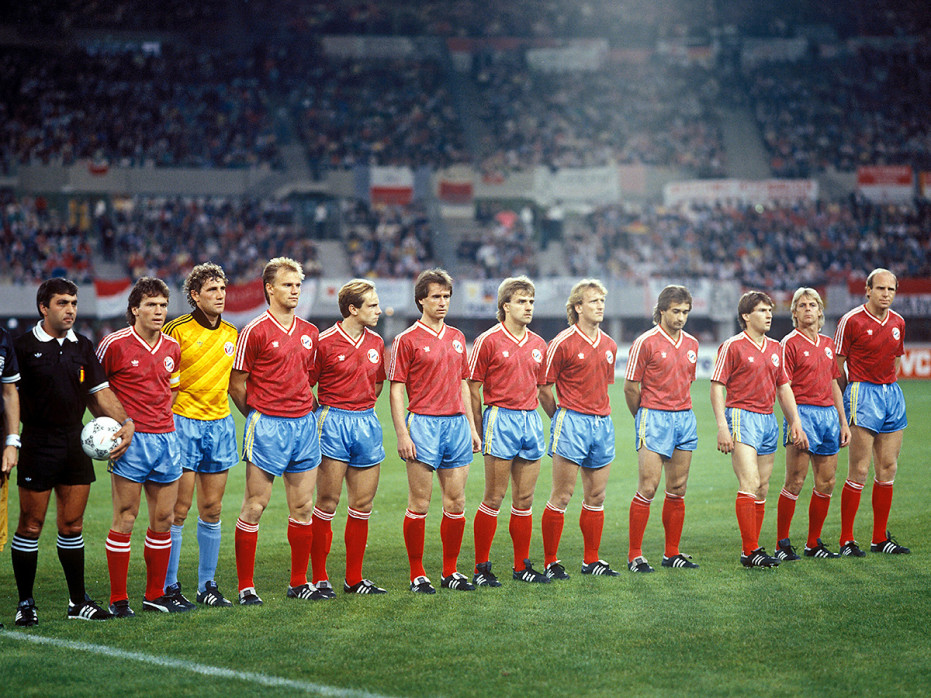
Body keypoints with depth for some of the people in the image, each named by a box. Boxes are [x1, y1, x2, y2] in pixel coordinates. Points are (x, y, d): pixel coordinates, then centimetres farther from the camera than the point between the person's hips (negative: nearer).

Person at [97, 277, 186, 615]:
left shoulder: (172, 347, 9)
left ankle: (155, 595, 18)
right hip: (130, 439, -5)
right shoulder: (114, 344, -7)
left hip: (166, 438, 6)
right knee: (125, 520, -4)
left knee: (163, 519, 7)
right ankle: (118, 599, 2)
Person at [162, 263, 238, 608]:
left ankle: (207, 585, 15)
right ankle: (168, 586, 3)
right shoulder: (177, 330, -9)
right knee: (179, 508, -4)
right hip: (183, 422, -5)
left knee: (212, 509, 8)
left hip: (220, 422, 5)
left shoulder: (231, 333, 10)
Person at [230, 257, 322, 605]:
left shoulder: (309, 332, 11)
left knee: (303, 506, 8)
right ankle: (246, 586, 2)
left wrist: (306, 409, 14)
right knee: (255, 506, -3)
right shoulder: (255, 331, -7)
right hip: (267, 426, -6)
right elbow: (236, 384, -3)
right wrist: (259, 416, 3)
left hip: (304, 424, 6)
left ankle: (299, 582, 17)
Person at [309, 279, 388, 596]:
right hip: (333, 423, -6)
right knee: (327, 502, -5)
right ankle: (319, 578, 2)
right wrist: (323, 413, -6)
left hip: (367, 423, 6)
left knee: (362, 504, 6)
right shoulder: (325, 342, -8)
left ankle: (354, 578, 14)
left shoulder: (376, 342, 10)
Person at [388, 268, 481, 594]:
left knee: (456, 502, 6)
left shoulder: (457, 337, 15)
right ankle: (417, 574, 4)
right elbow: (396, 389, -5)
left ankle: (450, 571, 15)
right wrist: (402, 433, -12)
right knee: (420, 503, -2)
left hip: (457, 423, 6)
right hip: (424, 423, -5)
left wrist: (471, 427, 16)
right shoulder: (407, 340, -3)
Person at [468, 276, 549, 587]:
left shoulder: (538, 344, 13)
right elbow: (474, 389, -3)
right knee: (494, 498, -5)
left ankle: (522, 566, 14)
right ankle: (481, 568, 1)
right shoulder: (488, 341, -4)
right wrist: (478, 431, -5)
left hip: (532, 419, 6)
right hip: (501, 418, -6)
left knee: (525, 499, 8)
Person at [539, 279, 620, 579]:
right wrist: (561, 418, 5)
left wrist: (602, 414, 17)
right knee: (562, 495, -5)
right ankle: (551, 563, 0)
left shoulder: (609, 345, 12)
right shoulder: (563, 343, -8)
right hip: (572, 421, -6)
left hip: (602, 423, 6)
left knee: (596, 496, 9)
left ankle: (592, 560, 17)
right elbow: (545, 388, -4)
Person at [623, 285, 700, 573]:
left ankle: (672, 553, 14)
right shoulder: (645, 343, -8)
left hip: (685, 417, 6)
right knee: (648, 487, -8)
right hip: (654, 419, -6)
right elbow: (631, 387, -4)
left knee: (678, 489, 8)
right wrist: (645, 417, 7)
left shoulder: (691, 344, 12)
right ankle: (635, 555, -3)